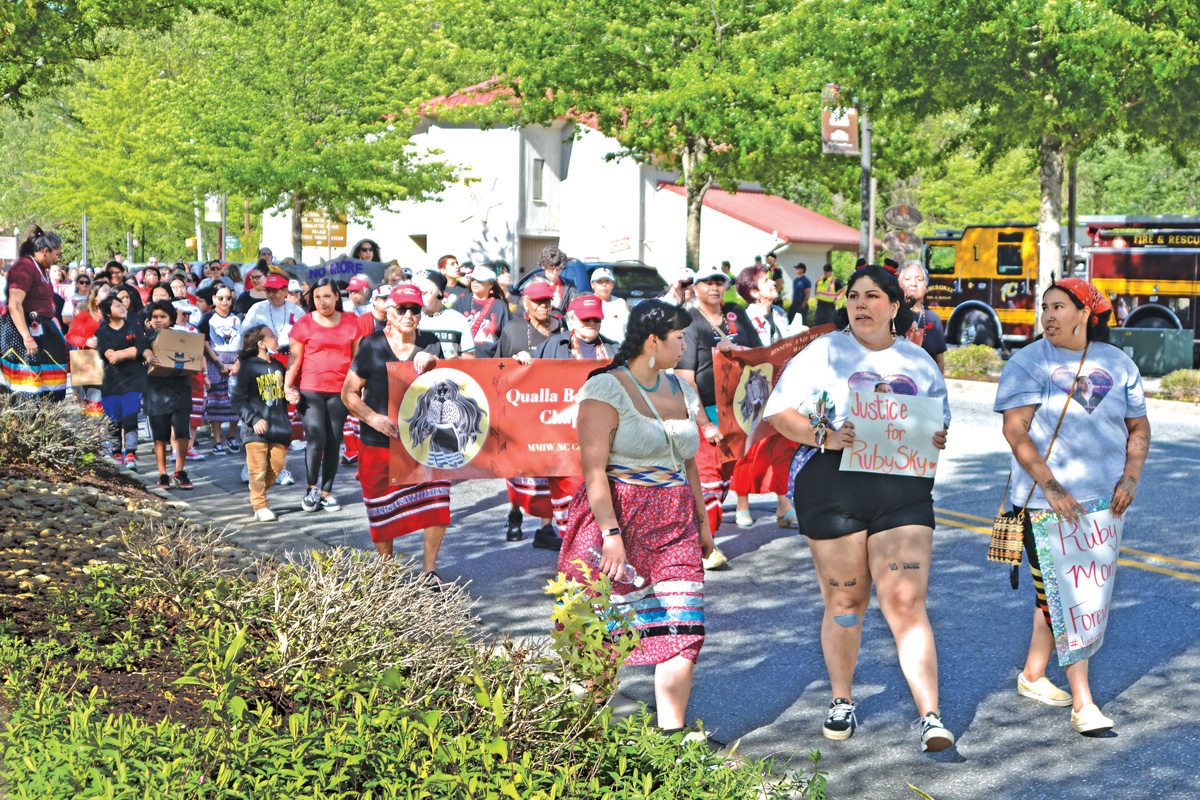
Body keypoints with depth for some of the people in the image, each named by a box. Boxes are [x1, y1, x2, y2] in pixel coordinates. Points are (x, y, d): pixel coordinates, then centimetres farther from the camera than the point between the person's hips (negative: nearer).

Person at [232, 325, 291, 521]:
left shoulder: (277, 366, 14)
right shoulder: (248, 367, -8)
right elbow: (239, 399, -10)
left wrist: (285, 423, 21)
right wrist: (254, 419, -21)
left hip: (277, 427, 6)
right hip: (256, 429, -6)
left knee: (277, 463, 5)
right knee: (258, 467, -5)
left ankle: (259, 490, 29)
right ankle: (260, 505, 7)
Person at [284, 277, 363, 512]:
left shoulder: (351, 322, 8)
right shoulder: (304, 323, 2)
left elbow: (357, 356, 14)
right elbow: (295, 359, 3)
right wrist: (287, 387, -5)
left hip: (340, 390, 2)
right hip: (310, 390, -2)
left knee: (334, 443, 4)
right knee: (316, 439, -12)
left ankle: (327, 491, 15)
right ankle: (312, 488, 7)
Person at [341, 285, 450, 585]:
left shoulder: (429, 344, 5)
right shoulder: (372, 346, -1)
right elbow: (349, 393, 2)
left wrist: (431, 363, -18)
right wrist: (373, 417, -14)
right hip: (380, 441, -1)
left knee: (438, 503, -10)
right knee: (383, 509, 6)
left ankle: (429, 568, 7)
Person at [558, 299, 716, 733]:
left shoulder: (680, 391, 15)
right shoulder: (606, 390, -7)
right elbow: (594, 467, -14)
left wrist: (702, 522, 20)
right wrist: (611, 533, -21)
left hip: (674, 525, 6)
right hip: (618, 518, -6)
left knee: (682, 629, -5)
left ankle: (671, 733, -2)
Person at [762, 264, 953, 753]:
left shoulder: (919, 362, 15)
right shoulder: (823, 353, 5)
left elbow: (941, 423, 23)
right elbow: (779, 411, -1)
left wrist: (938, 440, -2)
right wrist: (824, 436, -17)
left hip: (903, 488, 1)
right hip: (833, 485, -1)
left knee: (906, 602, -8)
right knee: (845, 601, 7)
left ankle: (930, 717, -9)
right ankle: (841, 701, 28)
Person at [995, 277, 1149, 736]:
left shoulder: (1118, 365, 7)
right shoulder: (1027, 363, -5)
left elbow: (1139, 428, 13)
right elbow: (1014, 430, -12)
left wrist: (1130, 476, -4)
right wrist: (1051, 485, -20)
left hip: (1103, 500, 4)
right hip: (1045, 500, -4)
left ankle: (1032, 676, 30)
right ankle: (1083, 704, -5)